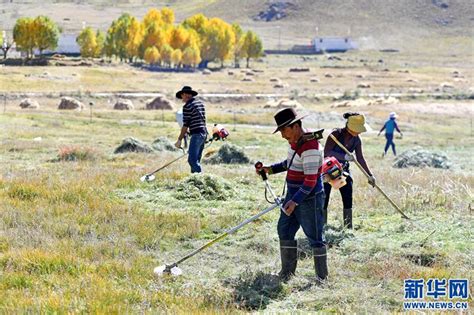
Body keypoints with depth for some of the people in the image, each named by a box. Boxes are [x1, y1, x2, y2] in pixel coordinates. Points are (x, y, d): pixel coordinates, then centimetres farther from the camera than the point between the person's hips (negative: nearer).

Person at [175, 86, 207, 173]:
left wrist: (179, 140, -6)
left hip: (196, 134, -9)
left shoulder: (187, 106, -9)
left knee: (192, 160, -12)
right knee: (196, 160, 15)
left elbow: (185, 125, -11)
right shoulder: (201, 103, 15)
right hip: (204, 133, 9)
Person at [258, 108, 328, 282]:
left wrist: (295, 201, -32)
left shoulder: (310, 147, -24)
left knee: (315, 237, -1)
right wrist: (271, 169, 11)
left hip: (309, 199, -10)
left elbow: (310, 181, -27)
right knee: (285, 231, 14)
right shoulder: (295, 142, 6)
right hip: (293, 196, 10)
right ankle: (287, 272, 25)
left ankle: (322, 277, 8)